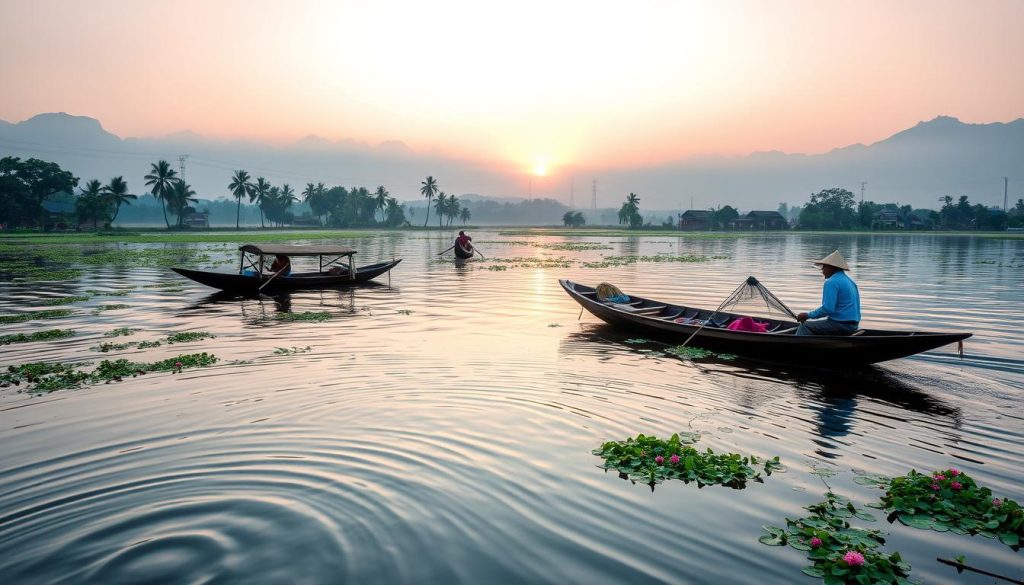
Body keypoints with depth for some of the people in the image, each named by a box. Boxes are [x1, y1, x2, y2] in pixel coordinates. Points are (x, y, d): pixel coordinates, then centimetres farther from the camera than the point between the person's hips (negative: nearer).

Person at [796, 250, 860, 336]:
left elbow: (827, 309, -21)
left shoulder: (831, 282, -14)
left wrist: (808, 315, -11)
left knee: (804, 326, 0)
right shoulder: (850, 281, 16)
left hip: (840, 324, -9)